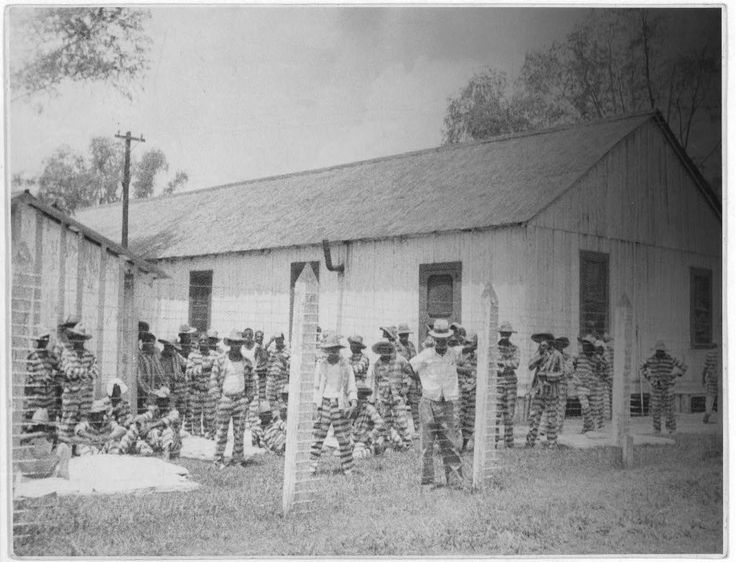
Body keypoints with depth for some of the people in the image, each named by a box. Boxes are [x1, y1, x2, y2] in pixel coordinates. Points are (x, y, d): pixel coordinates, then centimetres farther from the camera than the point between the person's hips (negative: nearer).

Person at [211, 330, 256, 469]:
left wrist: (249, 397, 7)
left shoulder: (246, 363, 8)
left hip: (240, 400, 3)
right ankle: (219, 460, 6)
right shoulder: (220, 360, -1)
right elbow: (213, 380, 0)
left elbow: (251, 382, 15)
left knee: (239, 431, 5)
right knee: (222, 431, -1)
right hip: (225, 399, -3)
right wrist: (218, 397, -5)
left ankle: (238, 458, 14)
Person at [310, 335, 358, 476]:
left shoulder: (346, 366, 3)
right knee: (317, 436, -5)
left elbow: (351, 387, 6)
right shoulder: (321, 365, 5)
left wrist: (354, 403, -10)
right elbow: (316, 387, 8)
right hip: (324, 403, 1)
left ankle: (348, 471, 9)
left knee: (344, 439, 1)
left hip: (340, 405, -1)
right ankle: (312, 468, -1)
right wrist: (315, 407, 1)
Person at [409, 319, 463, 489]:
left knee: (449, 445, 0)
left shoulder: (453, 356, 7)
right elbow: (408, 368, 6)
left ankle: (455, 480, 2)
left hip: (447, 405, 2)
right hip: (428, 404, -2)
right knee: (427, 445, 1)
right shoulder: (425, 356, -4)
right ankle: (427, 482, 7)